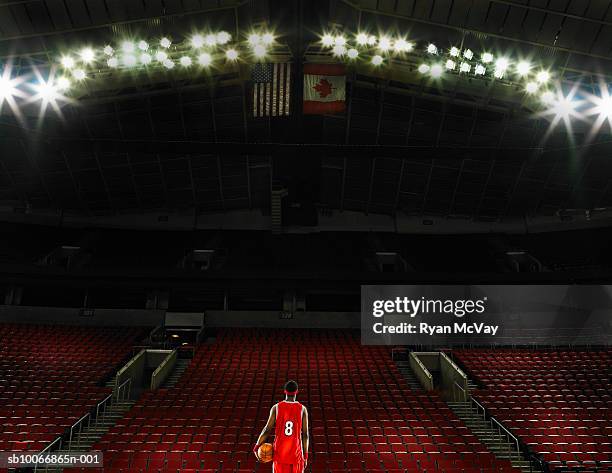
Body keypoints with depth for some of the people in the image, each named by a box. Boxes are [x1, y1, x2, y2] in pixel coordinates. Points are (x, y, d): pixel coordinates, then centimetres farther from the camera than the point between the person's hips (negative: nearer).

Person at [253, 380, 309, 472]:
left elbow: (267, 430, -4)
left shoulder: (276, 407, -2)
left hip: (280, 453, 1)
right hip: (296, 454, 0)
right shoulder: (302, 409, -2)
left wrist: (257, 446, 7)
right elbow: (305, 434, -2)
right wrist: (305, 455, 4)